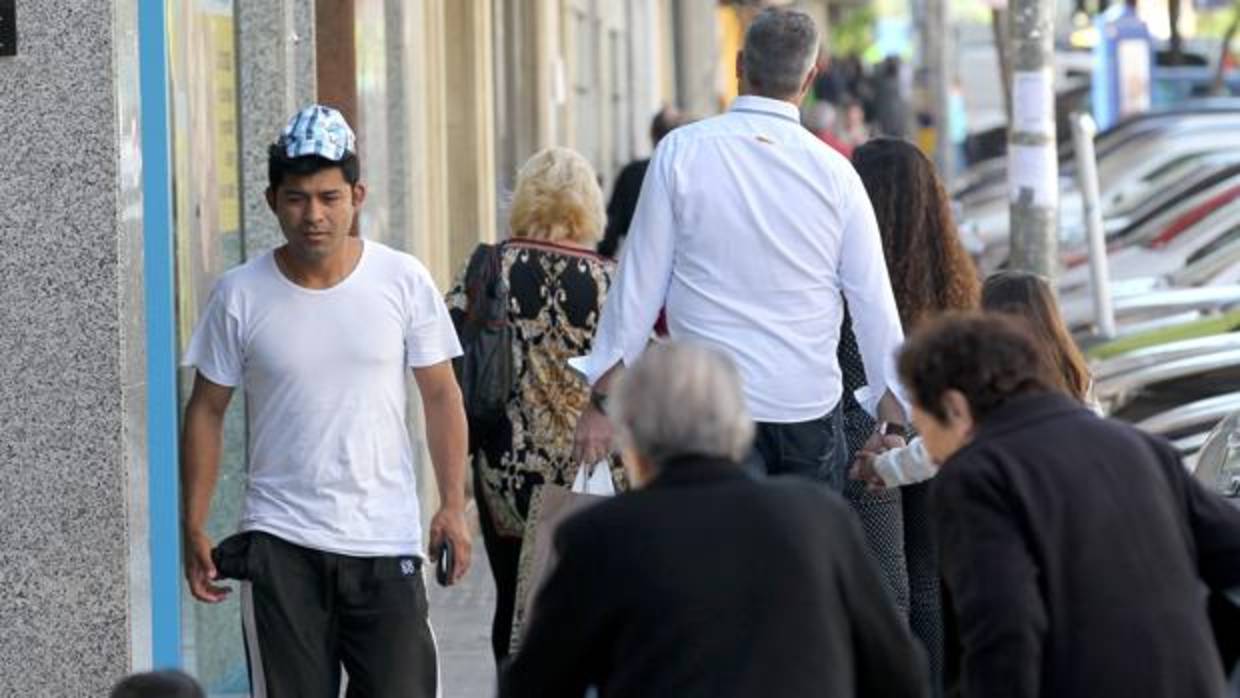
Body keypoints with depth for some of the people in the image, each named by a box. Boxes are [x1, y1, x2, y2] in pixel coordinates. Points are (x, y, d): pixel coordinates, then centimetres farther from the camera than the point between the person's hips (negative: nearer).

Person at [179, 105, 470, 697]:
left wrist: (452, 504, -2)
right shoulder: (240, 295, -2)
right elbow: (208, 411, 6)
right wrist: (195, 527, 2)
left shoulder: (404, 281, -1)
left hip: (385, 540, 0)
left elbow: (440, 395, 6)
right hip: (281, 543, 0)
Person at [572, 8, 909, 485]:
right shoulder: (834, 172, 0)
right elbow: (875, 302, 2)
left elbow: (640, 284, -2)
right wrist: (894, 422, 10)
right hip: (810, 405, 2)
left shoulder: (681, 153, -4)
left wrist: (603, 398, 5)